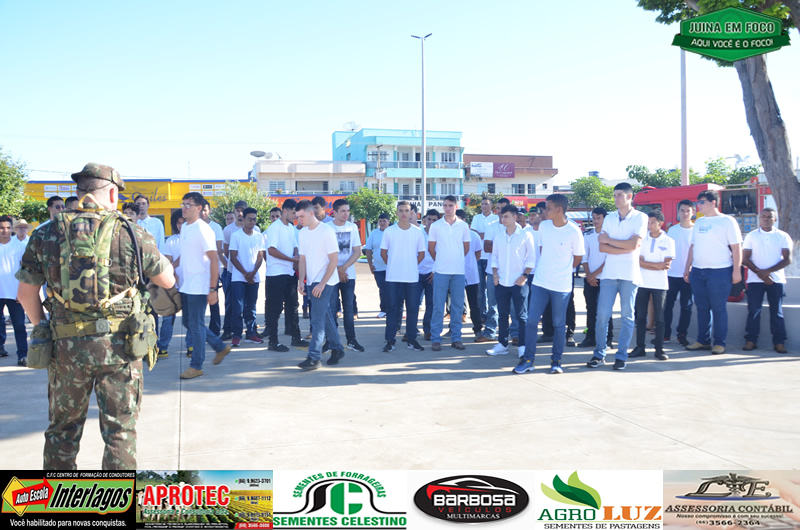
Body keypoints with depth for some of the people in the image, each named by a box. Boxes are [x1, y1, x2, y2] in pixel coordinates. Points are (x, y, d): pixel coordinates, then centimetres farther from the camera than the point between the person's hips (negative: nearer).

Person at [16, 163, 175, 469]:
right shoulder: (132, 233, -5)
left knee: (63, 428, 19)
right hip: (119, 346, -2)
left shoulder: (46, 235, 1)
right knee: (120, 431, 8)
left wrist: (41, 327, 22)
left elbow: (26, 294, 7)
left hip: (66, 347, 2)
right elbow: (167, 280, 4)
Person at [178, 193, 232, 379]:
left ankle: (196, 365, 10)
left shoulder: (203, 229, -15)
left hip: (199, 286, -9)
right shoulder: (184, 227, 11)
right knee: (188, 322, 15)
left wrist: (213, 289, -20)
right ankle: (220, 347, 28)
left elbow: (214, 260, -17)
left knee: (196, 324, -1)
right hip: (186, 285, 9)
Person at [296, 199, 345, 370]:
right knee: (326, 317, 14)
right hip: (312, 281, 7)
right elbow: (303, 259, 13)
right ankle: (337, 349, 26)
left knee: (317, 319, -10)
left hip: (325, 281, -7)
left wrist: (322, 284, -17)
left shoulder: (326, 231, -12)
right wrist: (301, 281, 1)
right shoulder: (303, 232, 8)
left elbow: (334, 260, -13)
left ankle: (314, 357, -9)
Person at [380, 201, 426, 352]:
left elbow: (421, 253, 10)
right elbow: (383, 252, 8)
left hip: (412, 277, 1)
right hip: (393, 277, -1)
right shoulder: (389, 231, 2)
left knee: (412, 308, 3)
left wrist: (411, 266, 6)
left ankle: (411, 339, 13)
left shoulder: (417, 231, 4)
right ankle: (390, 340, 8)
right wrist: (392, 266, 6)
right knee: (393, 308, 2)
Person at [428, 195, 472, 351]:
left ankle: (456, 337, 14)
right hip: (440, 271, -1)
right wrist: (440, 261, 10)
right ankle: (436, 338, 5)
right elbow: (431, 248, 8)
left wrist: (457, 260, 12)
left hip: (459, 271, 1)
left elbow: (466, 247, 14)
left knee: (458, 306, 5)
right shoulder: (435, 226, 2)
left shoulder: (463, 226, 5)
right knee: (438, 305, -1)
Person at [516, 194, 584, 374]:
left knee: (559, 324, 7)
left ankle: (556, 361, 20)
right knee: (531, 320, 1)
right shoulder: (543, 226, 1)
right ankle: (527, 360, 10)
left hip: (561, 285, -3)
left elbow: (577, 258, 2)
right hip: (540, 282, 4)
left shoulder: (574, 232, -11)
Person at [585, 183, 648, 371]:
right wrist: (625, 248, -10)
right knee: (602, 314, 0)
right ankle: (599, 354, 9)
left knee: (627, 316, 3)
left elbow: (633, 244, -12)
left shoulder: (640, 218, 0)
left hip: (630, 274, -3)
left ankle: (621, 356, 10)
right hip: (609, 273, 3)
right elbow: (602, 247, 2)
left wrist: (609, 240, -3)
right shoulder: (609, 218, 11)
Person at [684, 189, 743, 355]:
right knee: (702, 308, 9)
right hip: (697, 271, 6)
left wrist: (736, 270, -11)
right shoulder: (699, 222, 15)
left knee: (719, 308, -1)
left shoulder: (727, 221, -3)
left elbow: (736, 247, -6)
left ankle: (720, 343, 5)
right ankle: (703, 341, 17)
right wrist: (687, 268, 16)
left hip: (719, 271, -6)